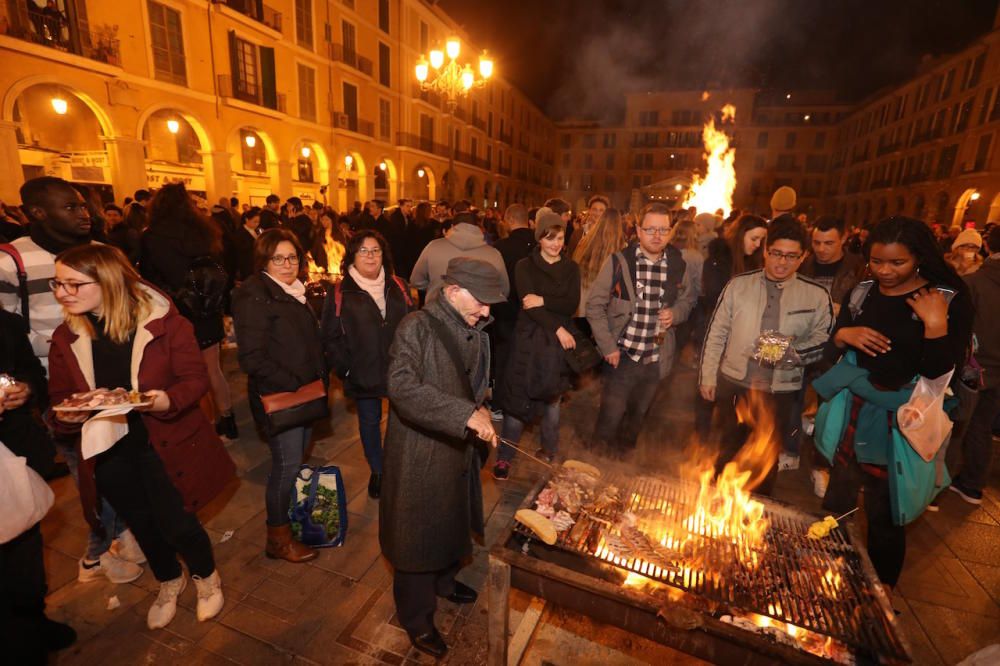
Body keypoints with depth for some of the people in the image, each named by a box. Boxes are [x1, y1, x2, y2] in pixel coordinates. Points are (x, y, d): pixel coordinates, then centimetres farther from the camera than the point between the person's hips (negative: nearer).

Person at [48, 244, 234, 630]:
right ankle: (169, 582, 50)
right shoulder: (66, 337, -1)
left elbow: (195, 378, -13)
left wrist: (168, 399, -32)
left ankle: (206, 576, 37)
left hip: (164, 444, -4)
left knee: (176, 524, 3)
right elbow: (59, 396, 7)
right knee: (142, 525, 21)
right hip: (107, 451, 5)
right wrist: (65, 414, -15)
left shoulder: (163, 322, -16)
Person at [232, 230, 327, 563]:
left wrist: (320, 380, 9)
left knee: (298, 459, 16)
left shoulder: (296, 291, 11)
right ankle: (278, 538, 20)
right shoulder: (254, 295, -14)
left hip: (304, 393, 8)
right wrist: (294, 385, -20)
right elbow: (253, 358, -20)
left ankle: (295, 518, 35)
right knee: (287, 464, 1)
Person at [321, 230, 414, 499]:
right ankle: (377, 471, 37)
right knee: (369, 422, 15)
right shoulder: (339, 293, -6)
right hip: (362, 374, -1)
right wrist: (345, 369, -9)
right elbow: (331, 337, -4)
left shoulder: (398, 287, 2)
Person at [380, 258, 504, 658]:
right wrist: (466, 415, -37)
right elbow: (403, 386, -33)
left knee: (452, 520, 26)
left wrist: (479, 409, 0)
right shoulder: (417, 327, -21)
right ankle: (417, 618, 35)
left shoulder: (475, 332, 2)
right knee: (418, 532, 10)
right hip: (419, 453, -7)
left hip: (458, 447, 8)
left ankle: (443, 580, 53)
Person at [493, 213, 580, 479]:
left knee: (552, 398, 12)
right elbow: (528, 303, -11)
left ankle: (549, 451, 30)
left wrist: (544, 301, -18)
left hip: (560, 341, 3)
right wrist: (557, 328, -16)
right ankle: (505, 456, 12)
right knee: (518, 398, -2)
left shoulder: (571, 268, 8)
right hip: (529, 338, -2)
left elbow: (572, 305, -4)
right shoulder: (525, 266, 0)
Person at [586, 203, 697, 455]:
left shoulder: (678, 266, 0)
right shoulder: (618, 262, -9)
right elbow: (594, 305, -7)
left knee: (636, 419, 20)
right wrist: (608, 347, -12)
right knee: (610, 419, 1)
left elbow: (687, 300, 15)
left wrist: (675, 314, -8)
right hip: (622, 356, -3)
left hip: (655, 358, 4)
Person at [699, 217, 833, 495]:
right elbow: (716, 333, 1)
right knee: (727, 454, 17)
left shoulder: (816, 295, -2)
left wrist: (793, 352, -18)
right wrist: (707, 376, 1)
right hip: (733, 384, 0)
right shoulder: (738, 284, -2)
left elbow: (823, 341, 3)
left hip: (781, 392, 0)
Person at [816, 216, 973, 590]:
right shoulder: (861, 294, 3)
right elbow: (830, 353, 8)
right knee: (837, 501, 13)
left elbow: (937, 370, -13)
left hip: (903, 422, -3)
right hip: (852, 412, 3)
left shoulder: (950, 300, -6)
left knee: (885, 514, 7)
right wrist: (843, 335, -11)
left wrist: (935, 324, -22)